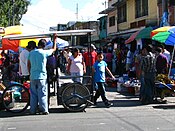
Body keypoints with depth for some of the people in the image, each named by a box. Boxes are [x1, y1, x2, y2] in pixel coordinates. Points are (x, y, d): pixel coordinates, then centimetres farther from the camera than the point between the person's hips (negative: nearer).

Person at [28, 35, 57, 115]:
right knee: (42, 94, 0)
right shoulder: (44, 53, -8)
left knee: (33, 94, 10)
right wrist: (54, 40, 22)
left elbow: (28, 64, 11)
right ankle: (44, 110, 0)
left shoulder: (31, 53, 4)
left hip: (33, 76, 4)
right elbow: (54, 49, 9)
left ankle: (33, 110, 14)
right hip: (42, 76, -4)